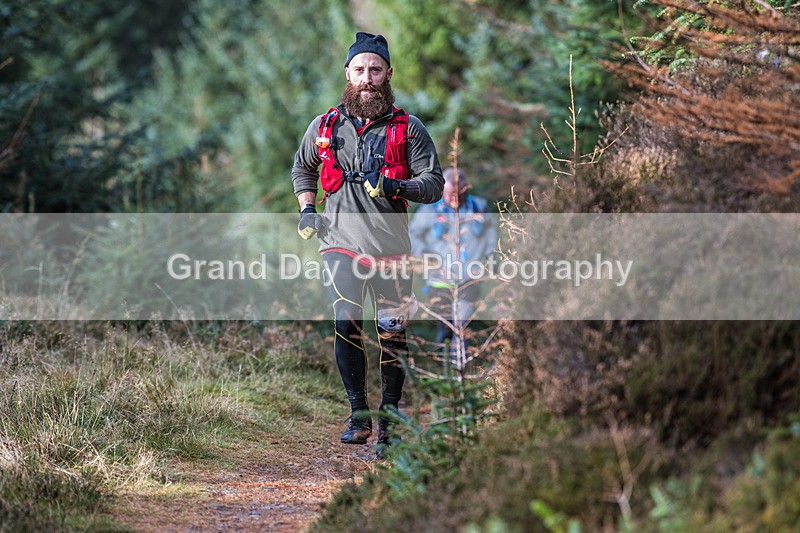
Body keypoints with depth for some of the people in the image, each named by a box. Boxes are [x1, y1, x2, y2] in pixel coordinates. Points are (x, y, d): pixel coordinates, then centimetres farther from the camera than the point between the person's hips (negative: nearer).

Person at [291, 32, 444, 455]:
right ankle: (358, 415, -6)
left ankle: (389, 415, 18)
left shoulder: (408, 129, 3)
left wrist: (396, 186, -18)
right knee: (346, 324, -13)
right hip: (341, 241, 0)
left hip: (392, 246, 0)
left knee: (392, 332, 4)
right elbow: (302, 169, 28)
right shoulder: (325, 127, 9)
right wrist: (307, 209, 12)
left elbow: (434, 183, 0)